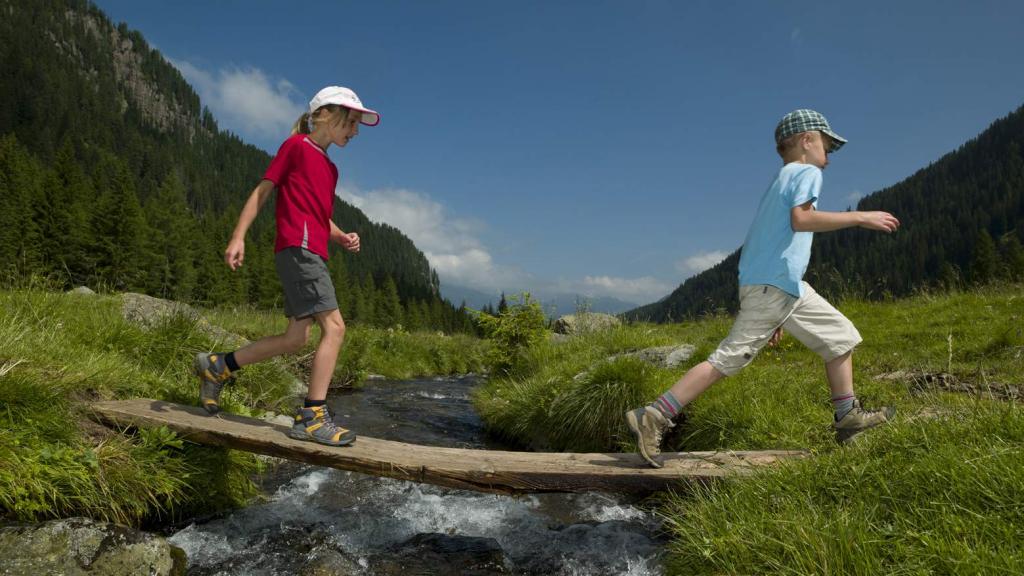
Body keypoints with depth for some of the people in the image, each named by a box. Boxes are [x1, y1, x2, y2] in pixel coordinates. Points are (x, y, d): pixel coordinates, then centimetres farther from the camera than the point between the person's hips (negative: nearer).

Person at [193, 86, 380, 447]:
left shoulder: (329, 168, 25)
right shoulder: (297, 145, 3)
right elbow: (262, 191, 0)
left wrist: (342, 237, 9)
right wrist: (238, 237, -7)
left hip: (312, 252, 9)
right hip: (298, 247, -9)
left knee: (296, 339, 7)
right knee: (334, 326, -16)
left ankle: (217, 366, 21)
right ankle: (312, 417, -14)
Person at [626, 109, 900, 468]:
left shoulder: (781, 181, 26)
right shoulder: (807, 172, 0)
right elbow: (800, 219, -22)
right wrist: (861, 217, -13)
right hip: (774, 285, -10)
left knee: (841, 335, 17)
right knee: (728, 359, -12)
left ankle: (847, 417, 26)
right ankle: (653, 418, -12)